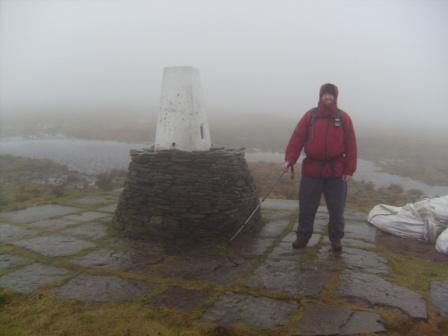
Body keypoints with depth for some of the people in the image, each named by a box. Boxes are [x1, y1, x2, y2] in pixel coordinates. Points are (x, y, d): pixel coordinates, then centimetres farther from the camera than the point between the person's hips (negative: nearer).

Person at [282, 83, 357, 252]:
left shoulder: (344, 118, 2)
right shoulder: (310, 116, 2)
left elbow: (351, 145, 0)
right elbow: (297, 138, -4)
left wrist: (349, 170, -5)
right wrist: (289, 159, -15)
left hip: (336, 172, 0)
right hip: (311, 170, 0)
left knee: (336, 208, 8)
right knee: (306, 206, 7)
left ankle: (336, 238, 26)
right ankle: (303, 235, 24)